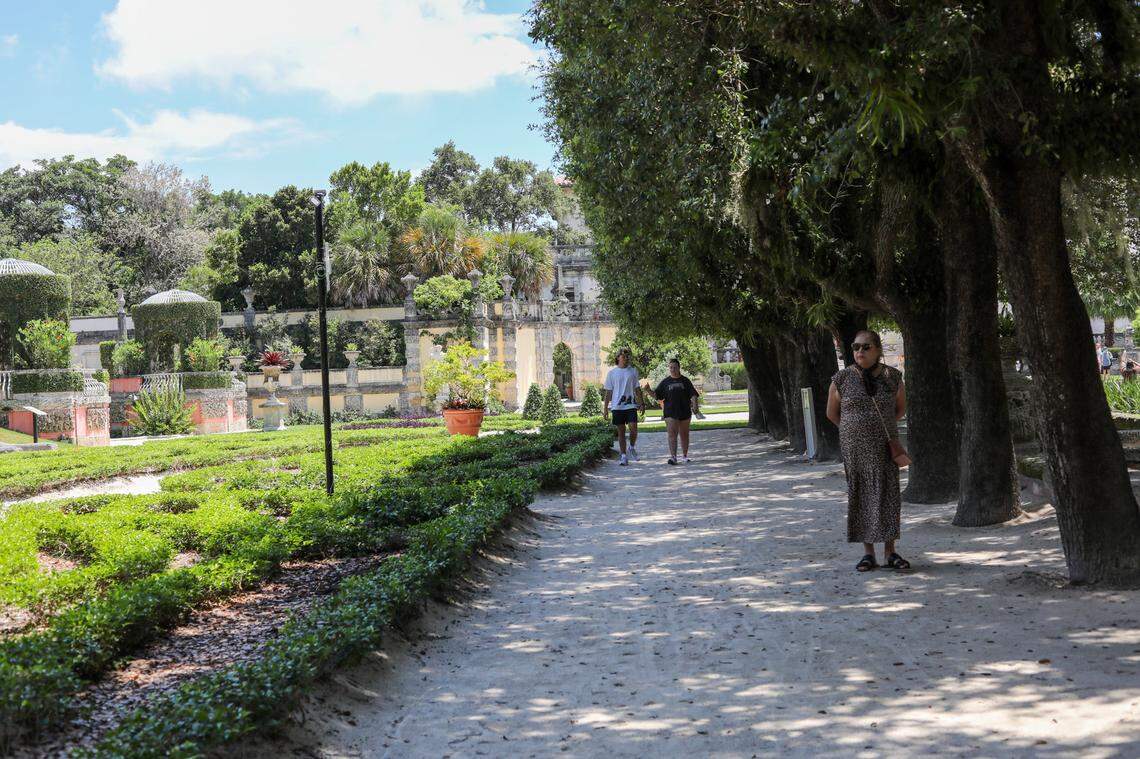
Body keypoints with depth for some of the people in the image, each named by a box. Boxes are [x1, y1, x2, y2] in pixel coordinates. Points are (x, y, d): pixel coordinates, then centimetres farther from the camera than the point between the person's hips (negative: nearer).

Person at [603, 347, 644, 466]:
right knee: (621, 431, 3)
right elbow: (608, 392, 7)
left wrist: (642, 403, 6)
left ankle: (632, 448, 17)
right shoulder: (612, 373, 5)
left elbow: (637, 389, 12)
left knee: (633, 429, -11)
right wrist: (605, 408, 4)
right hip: (617, 406, 0)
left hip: (631, 405, 0)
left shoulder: (633, 371, 8)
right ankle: (623, 456, 7)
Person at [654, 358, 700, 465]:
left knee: (684, 435, 12)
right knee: (672, 434, -14)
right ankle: (673, 457, -22)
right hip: (670, 413, -1)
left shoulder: (685, 381, 6)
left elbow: (693, 395, 3)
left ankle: (685, 455, 26)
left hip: (685, 412, 1)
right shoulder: (665, 382, 7)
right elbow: (656, 395, 6)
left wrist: (694, 405, -14)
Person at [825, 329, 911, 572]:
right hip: (854, 448, 0)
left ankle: (890, 552, 8)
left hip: (885, 447, 1)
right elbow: (832, 413, 9)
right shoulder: (842, 379, -3)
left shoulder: (892, 377, 0)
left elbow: (901, 406, 17)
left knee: (889, 496, -1)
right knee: (860, 497, 3)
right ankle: (868, 553, 10)